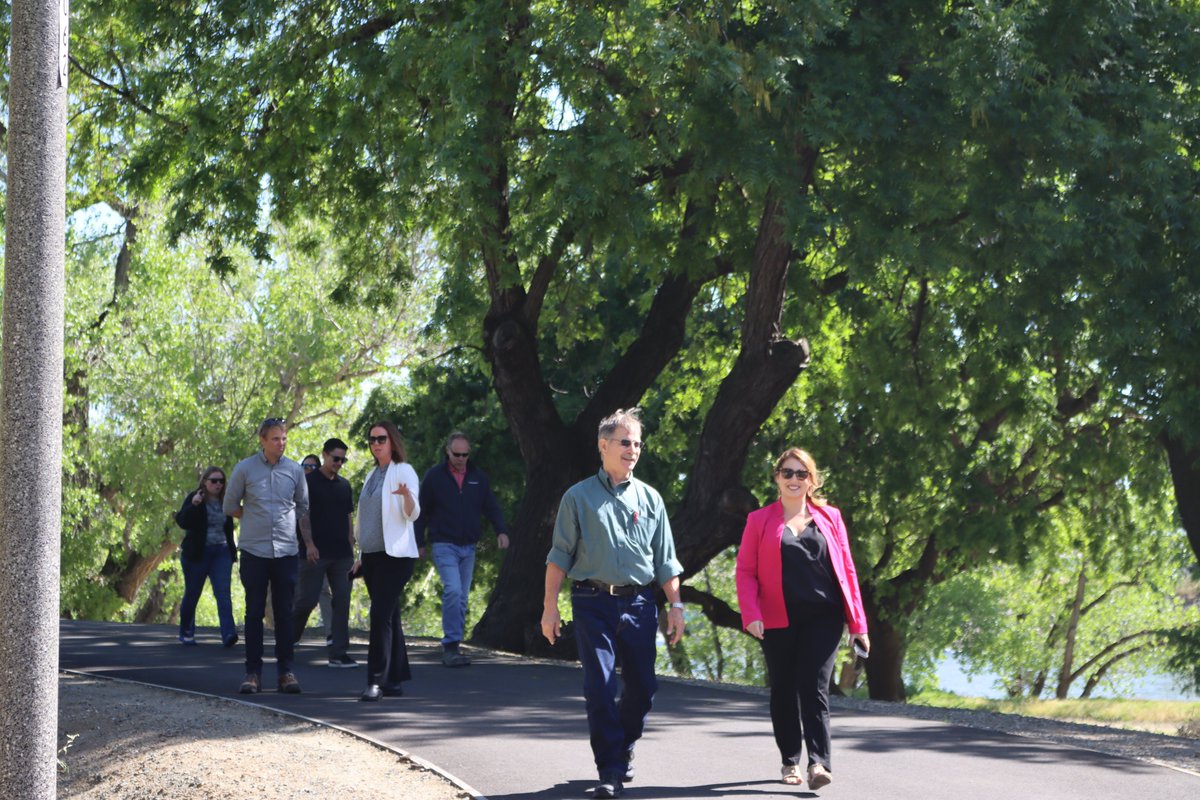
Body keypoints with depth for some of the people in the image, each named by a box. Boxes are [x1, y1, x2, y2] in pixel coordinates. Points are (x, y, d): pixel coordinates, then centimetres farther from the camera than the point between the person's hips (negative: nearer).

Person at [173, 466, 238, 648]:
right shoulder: (195, 498, -4)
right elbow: (182, 522, -16)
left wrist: (232, 550, 17)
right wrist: (193, 505, -30)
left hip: (221, 553, 3)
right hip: (197, 554, -3)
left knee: (223, 593, -11)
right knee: (192, 593, 7)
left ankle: (228, 634, -21)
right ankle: (186, 632, 24)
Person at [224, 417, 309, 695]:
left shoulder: (295, 470, 5)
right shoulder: (245, 469, 0)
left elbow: (303, 506, 20)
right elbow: (230, 505, 10)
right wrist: (255, 520, 9)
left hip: (286, 550, 2)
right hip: (254, 550, -1)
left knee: (285, 613, 3)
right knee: (254, 613, 1)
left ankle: (286, 672, 8)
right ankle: (253, 672, 5)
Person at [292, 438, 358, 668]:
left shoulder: (344, 485, 14)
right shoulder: (309, 481, -2)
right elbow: (303, 514, -7)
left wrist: (351, 548, 11)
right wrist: (309, 544, -16)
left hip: (341, 554, 5)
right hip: (315, 553, -5)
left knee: (342, 602, 0)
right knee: (307, 600, -4)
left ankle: (339, 653, 2)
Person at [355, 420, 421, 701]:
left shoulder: (403, 471, -4)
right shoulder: (373, 475, 18)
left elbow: (412, 514, -11)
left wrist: (407, 496, -33)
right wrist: (361, 556, 20)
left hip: (395, 554, -7)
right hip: (373, 555, 7)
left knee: (381, 615, -15)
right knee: (389, 617, 8)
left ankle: (376, 680, -17)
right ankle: (395, 680, 12)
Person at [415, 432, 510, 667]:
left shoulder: (478, 477, 8)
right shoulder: (434, 477, -1)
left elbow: (491, 506, 10)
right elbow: (422, 512, 3)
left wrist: (501, 531, -6)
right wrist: (418, 542, 1)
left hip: (468, 547, 5)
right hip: (444, 545, -5)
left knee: (462, 598, 8)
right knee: (453, 590, -21)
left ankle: (451, 648, 17)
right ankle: (451, 645, -19)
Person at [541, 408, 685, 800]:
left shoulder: (650, 498, 11)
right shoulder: (578, 498, 3)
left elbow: (665, 560, 13)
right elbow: (560, 555, 2)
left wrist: (675, 605, 6)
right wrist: (550, 606, -4)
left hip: (639, 603, 3)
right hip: (593, 602, -3)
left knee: (642, 686, 6)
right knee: (599, 688, -7)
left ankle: (624, 749, 31)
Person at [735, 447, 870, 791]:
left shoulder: (829, 517, 9)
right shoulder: (760, 520, 6)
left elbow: (846, 570, 9)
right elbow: (745, 571, 2)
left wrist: (857, 622, 4)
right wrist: (751, 615, -12)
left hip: (822, 618, -1)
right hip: (778, 620, 1)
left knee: (814, 688, -10)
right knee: (784, 692, 9)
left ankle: (819, 763, -16)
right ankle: (790, 761, 21)